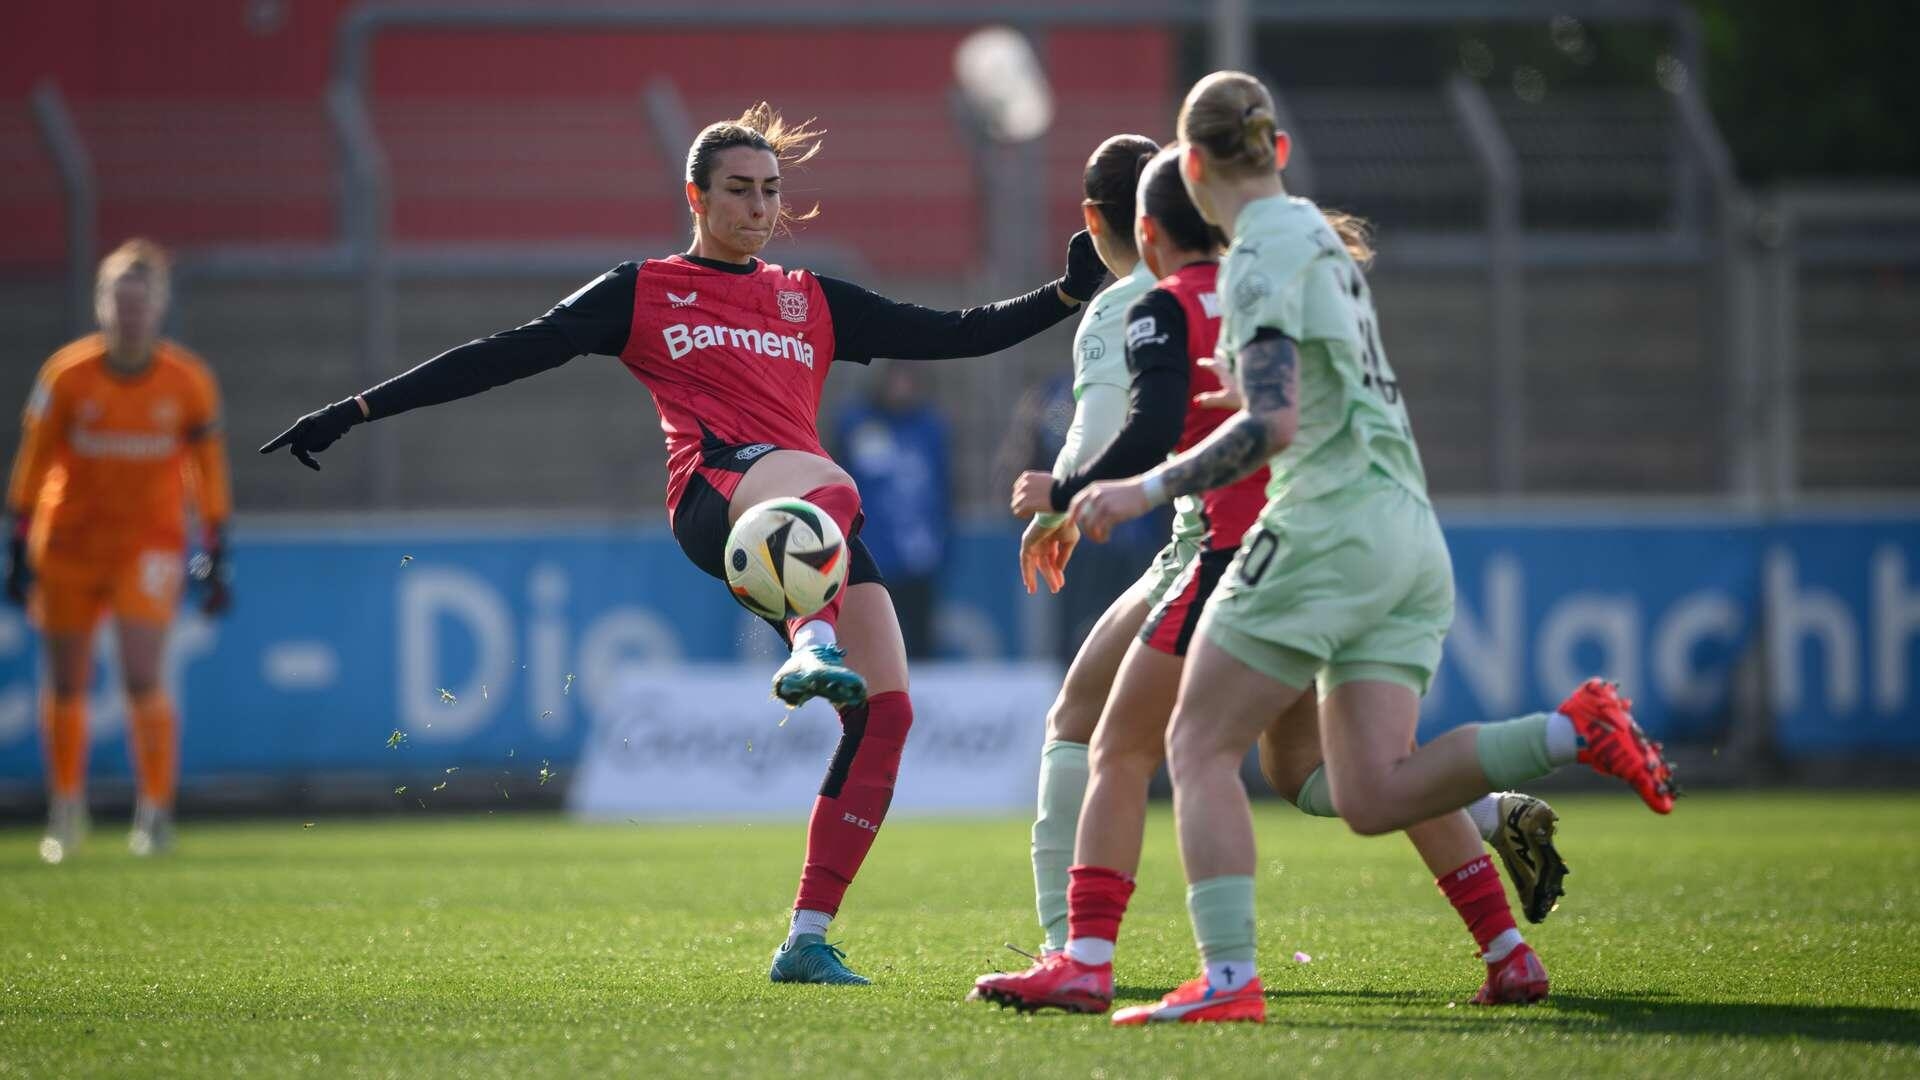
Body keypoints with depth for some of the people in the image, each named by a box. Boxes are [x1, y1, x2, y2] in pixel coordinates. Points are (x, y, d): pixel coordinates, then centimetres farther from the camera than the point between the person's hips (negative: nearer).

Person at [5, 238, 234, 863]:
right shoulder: (67, 375, -6)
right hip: (68, 544, 1)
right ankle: (65, 809, 27)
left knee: (143, 680, -15)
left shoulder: (189, 381, -5)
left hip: (150, 546, -1)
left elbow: (208, 469, 4)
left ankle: (155, 809, -3)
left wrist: (216, 557, 3)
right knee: (66, 687, 7)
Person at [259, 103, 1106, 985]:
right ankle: (813, 647, -72)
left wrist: (1070, 293, 15)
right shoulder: (644, 292, 17)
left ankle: (807, 939, -7)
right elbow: (506, 356, 13)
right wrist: (358, 411, 7)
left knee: (886, 712, -11)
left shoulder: (813, 302, 28)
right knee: (827, 487, -41)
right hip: (716, 490, -5)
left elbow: (956, 335, 27)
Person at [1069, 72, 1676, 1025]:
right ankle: (1575, 730, -10)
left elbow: (1272, 422, -20)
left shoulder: (1263, 257, -8)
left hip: (1330, 525, -8)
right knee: (1372, 794, 3)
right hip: (1409, 532, 8)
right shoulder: (1317, 235, 20)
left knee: (1199, 748, -4)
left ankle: (1227, 979, -16)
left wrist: (1150, 489, -20)